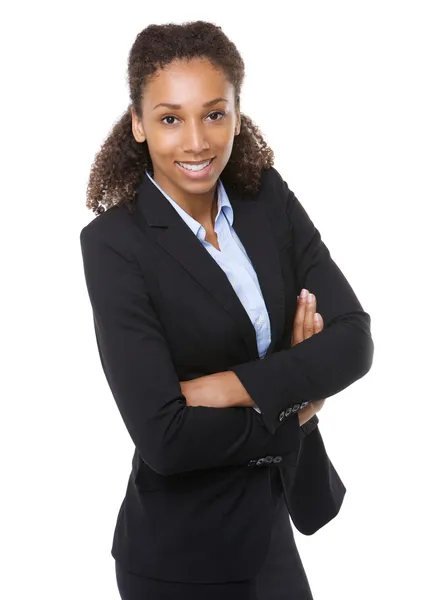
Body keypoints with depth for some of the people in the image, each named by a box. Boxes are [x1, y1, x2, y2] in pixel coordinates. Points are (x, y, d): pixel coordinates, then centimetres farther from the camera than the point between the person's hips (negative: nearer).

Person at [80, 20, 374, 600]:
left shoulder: (269, 197, -3)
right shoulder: (114, 243, -18)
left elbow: (355, 338, -9)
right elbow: (164, 439, -24)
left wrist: (233, 387, -20)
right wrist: (291, 410, -12)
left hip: (279, 509, 5)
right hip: (184, 551, -5)